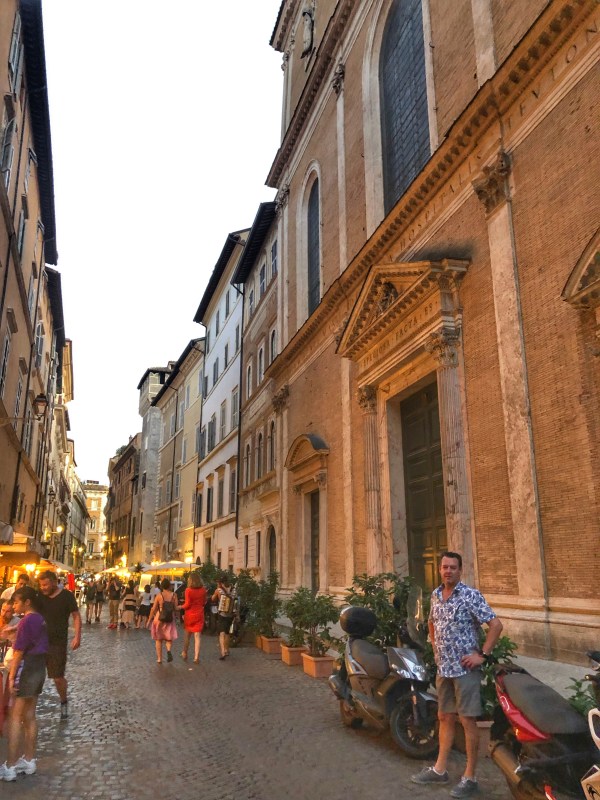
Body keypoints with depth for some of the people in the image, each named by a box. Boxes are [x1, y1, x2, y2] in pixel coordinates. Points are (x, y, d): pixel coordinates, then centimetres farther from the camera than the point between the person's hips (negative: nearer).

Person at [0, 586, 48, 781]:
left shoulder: (26, 621, -17)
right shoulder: (40, 619, 8)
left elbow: (18, 652, -16)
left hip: (27, 669, -8)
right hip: (40, 667, 8)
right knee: (29, 716, 15)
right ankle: (29, 760, 23)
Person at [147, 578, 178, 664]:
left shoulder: (159, 596, -9)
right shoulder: (174, 595, -7)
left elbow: (153, 609, -5)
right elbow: (176, 608, -6)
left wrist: (149, 620, 6)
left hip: (159, 618, -1)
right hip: (170, 620, 1)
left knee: (158, 639, 15)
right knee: (169, 638, 15)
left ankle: (159, 658, 15)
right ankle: (168, 650, -14)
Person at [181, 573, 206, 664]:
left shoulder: (188, 590, -14)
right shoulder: (203, 590, -4)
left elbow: (187, 604, -14)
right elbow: (204, 602, 6)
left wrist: (181, 607, 5)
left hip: (189, 615, -2)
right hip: (199, 615, 2)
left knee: (187, 635, 17)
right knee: (197, 636, 4)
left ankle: (185, 654, 31)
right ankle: (196, 657, 1)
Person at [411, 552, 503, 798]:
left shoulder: (471, 596, -14)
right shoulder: (436, 595, 6)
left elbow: (495, 625, -16)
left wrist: (482, 655, -16)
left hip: (465, 668, -7)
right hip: (443, 667, 7)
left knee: (467, 721, 1)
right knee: (445, 718, 17)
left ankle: (470, 778, 14)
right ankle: (439, 769, 29)